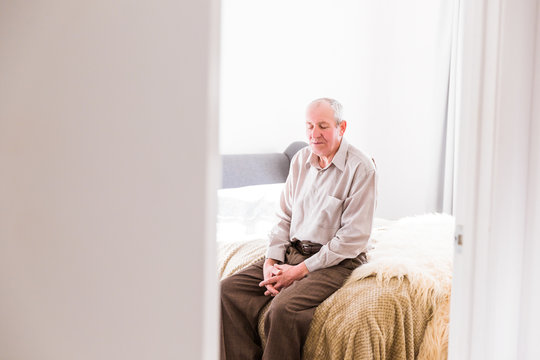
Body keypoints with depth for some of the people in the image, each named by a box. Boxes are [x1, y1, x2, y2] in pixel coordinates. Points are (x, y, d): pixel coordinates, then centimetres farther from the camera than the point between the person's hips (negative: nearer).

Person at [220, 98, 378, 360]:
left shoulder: (361, 168, -11)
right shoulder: (300, 160, 10)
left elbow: (354, 237, -15)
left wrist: (301, 269, -16)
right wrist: (271, 260, -2)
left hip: (335, 261, -6)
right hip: (291, 251, 7)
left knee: (284, 308, -33)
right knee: (228, 291, -12)